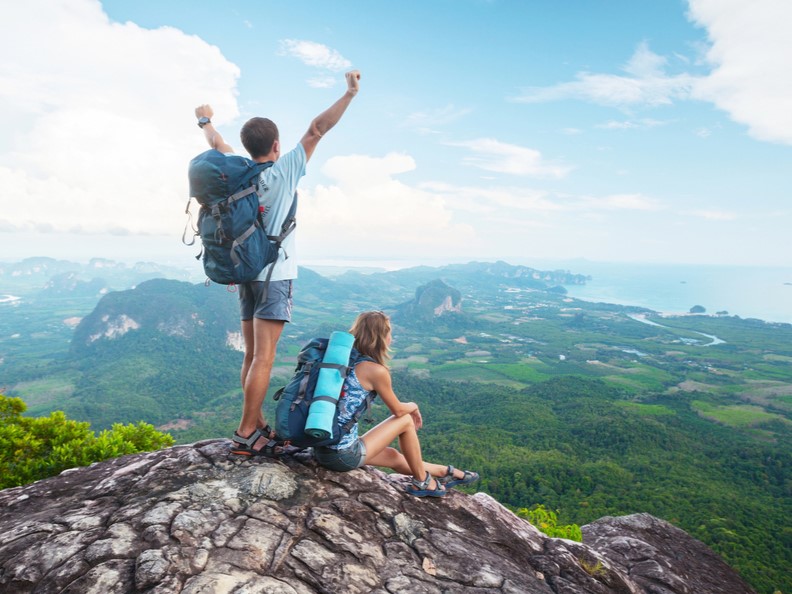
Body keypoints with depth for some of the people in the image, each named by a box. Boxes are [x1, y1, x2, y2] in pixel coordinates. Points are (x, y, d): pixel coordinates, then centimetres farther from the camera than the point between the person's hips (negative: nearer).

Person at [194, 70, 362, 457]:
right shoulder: (283, 171, -8)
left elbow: (217, 144, 26)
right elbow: (316, 131, -7)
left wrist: (205, 120, 46)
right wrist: (350, 94, -3)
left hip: (245, 272, 7)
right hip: (274, 273, -7)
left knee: (252, 355, 10)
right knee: (263, 358, -6)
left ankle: (257, 426, 17)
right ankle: (246, 434, -4)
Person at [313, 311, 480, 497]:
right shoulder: (376, 370, -16)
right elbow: (398, 410, -1)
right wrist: (413, 406, 19)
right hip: (344, 456, -7)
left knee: (394, 456, 24)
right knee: (406, 421, 8)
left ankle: (446, 473, 42)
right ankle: (422, 482, 24)